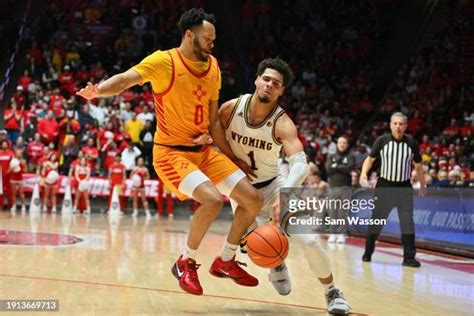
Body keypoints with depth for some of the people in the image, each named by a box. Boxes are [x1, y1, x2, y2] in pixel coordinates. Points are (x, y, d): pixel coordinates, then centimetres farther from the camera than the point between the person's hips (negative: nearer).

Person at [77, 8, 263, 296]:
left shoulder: (213, 67, 6)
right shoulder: (164, 61, -12)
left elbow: (213, 121, 12)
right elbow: (126, 79, -26)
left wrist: (233, 158, 12)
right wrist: (98, 91, -47)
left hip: (204, 151, 7)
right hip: (171, 152, -7)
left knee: (253, 200, 2)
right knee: (212, 200, -29)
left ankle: (226, 261, 21)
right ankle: (186, 263, -5)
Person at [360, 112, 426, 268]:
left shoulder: (412, 143, -1)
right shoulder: (382, 141, -4)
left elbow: (418, 166, 11)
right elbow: (370, 158, 4)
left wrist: (422, 186, 14)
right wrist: (364, 173, -13)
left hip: (404, 187, 0)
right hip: (384, 185, 0)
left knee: (407, 222, -7)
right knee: (376, 220, 7)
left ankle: (409, 257, -1)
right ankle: (368, 253, 22)